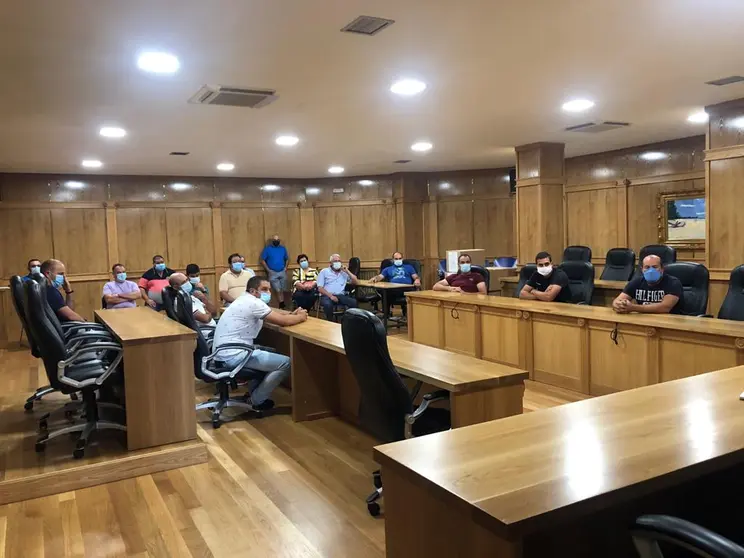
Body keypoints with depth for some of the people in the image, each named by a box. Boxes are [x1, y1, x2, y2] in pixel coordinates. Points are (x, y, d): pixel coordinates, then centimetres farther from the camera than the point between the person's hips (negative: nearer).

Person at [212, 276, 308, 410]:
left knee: (271, 354, 28)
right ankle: (258, 400, 7)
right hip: (233, 355, -11)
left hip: (225, 353, 11)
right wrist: (301, 317, 4)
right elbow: (284, 321, -16)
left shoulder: (246, 300, 15)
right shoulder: (254, 303, -15)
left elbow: (275, 314, 22)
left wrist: (292, 314, 4)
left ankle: (253, 392, 29)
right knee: (286, 363, -7)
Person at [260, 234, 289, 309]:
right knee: (278, 290, -6)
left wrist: (285, 267, 2)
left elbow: (287, 259, 17)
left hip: (282, 272, 4)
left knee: (282, 290, 8)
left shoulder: (283, 248, 8)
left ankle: (282, 306, 15)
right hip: (273, 273, -4)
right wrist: (268, 270, -10)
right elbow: (262, 260, -3)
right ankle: (281, 306, 0)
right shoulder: (267, 248, -3)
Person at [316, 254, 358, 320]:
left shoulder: (344, 272, 20)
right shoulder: (324, 272, 9)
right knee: (328, 304, -38)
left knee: (354, 302, -26)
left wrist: (347, 271, 4)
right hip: (327, 295, -3)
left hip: (340, 295, 3)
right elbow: (320, 288, 0)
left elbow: (355, 282, 13)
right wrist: (330, 296, -15)